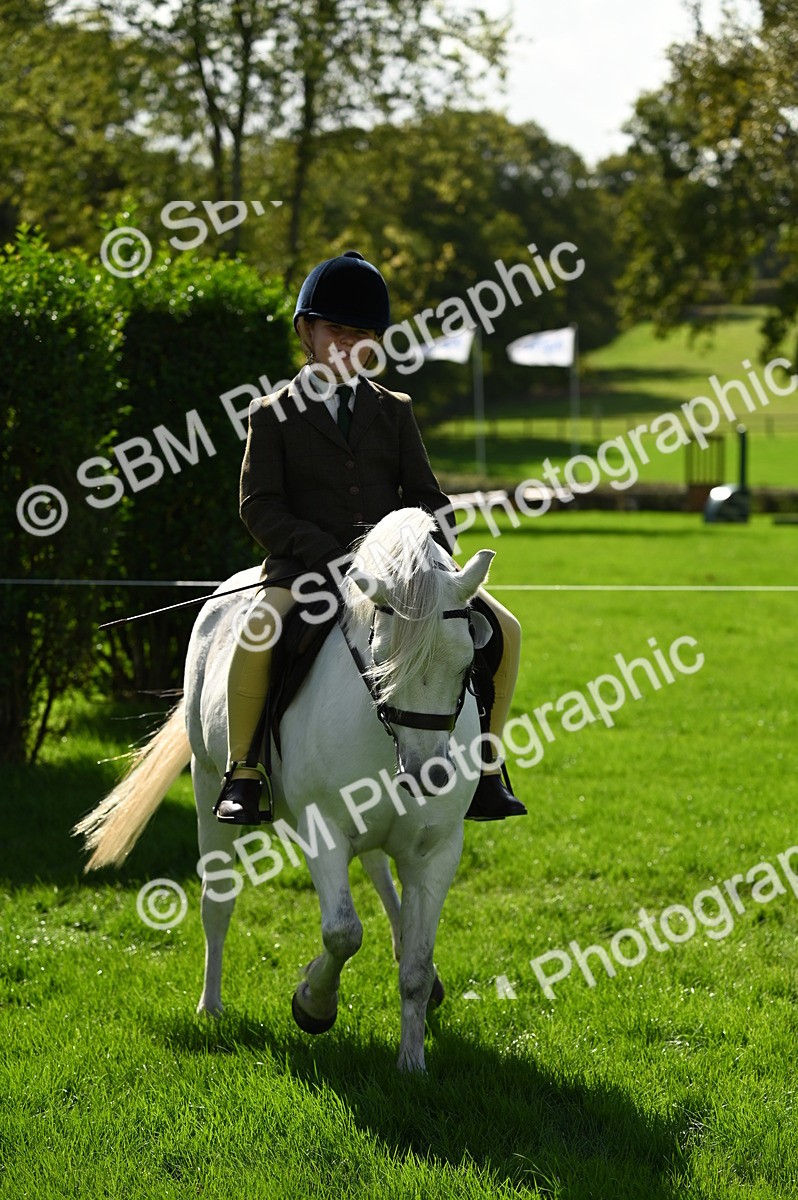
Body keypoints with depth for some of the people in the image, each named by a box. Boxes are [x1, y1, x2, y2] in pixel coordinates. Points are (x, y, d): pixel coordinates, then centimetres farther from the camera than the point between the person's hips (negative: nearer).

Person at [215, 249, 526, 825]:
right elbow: (259, 506, -2)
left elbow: (425, 495, 15)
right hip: (305, 568, -4)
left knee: (501, 629, -11)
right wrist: (329, 555, -15)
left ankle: (483, 767, 2)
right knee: (255, 635, -35)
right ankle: (244, 772, -18)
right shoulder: (275, 415, 7)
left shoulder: (394, 411, 17)